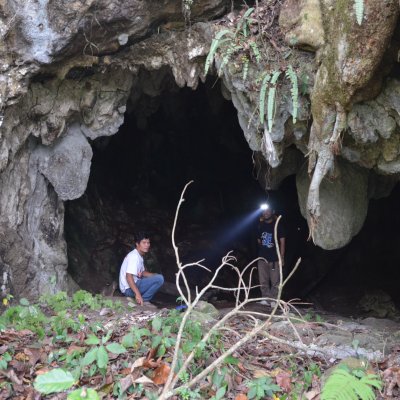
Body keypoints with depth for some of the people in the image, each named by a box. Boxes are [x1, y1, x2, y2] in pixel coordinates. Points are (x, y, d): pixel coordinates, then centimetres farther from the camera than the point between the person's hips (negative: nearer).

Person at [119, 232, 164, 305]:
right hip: (129, 288, -10)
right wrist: (137, 294, -32)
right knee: (160, 278, -21)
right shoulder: (134, 256, -18)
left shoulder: (140, 256, 13)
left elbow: (143, 272, 21)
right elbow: (128, 276, -26)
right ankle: (143, 300, -10)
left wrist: (155, 275, 2)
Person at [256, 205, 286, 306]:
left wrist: (282, 257, -6)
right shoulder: (261, 225, 11)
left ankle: (274, 300, 1)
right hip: (262, 258, 4)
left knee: (275, 281, -4)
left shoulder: (277, 225, 1)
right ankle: (266, 299, 9)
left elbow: (282, 241, -1)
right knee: (263, 281, 3)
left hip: (274, 258, -4)